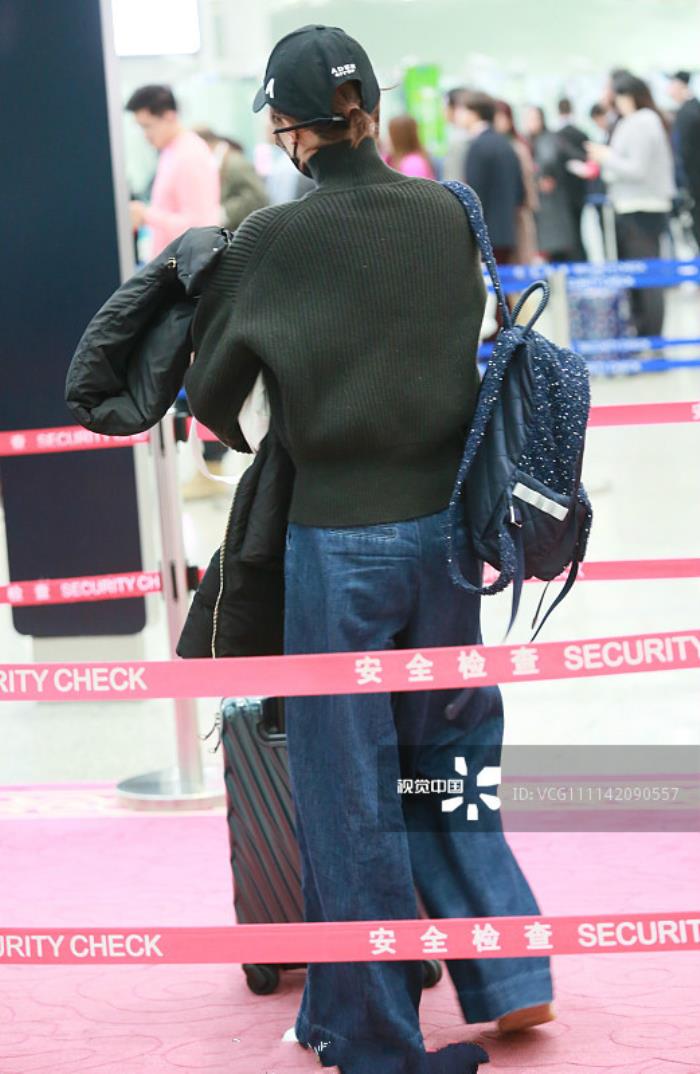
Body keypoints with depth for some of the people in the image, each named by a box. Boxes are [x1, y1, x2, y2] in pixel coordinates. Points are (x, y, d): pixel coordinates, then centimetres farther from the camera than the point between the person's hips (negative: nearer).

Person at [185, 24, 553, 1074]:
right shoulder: (447, 215, -2)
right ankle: (509, 977, 20)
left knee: (351, 786, 8)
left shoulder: (272, 241, -12)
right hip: (444, 521, 4)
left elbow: (213, 392, 0)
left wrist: (220, 422, 21)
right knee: (448, 755, 21)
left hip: (339, 536, -4)